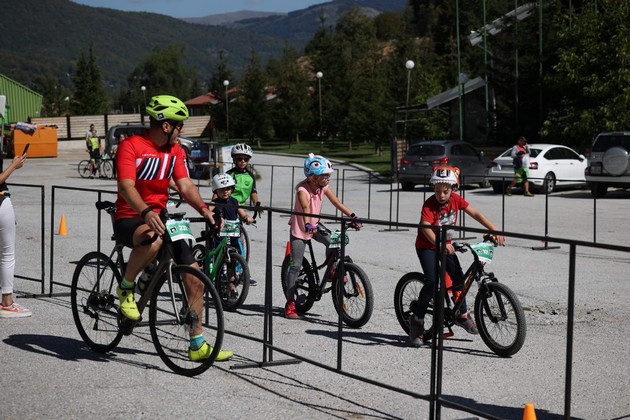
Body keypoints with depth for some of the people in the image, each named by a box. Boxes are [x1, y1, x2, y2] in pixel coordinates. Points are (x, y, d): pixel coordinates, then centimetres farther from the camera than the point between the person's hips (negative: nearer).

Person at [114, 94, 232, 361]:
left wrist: (203, 209, -19)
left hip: (159, 218, 7)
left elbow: (185, 184, 0)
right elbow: (126, 186, -26)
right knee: (153, 241, -43)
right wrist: (146, 213, -43)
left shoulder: (175, 151, 8)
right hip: (129, 219, -7)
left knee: (194, 275, -1)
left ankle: (197, 345, 10)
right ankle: (126, 288, -13)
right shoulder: (131, 146, -14)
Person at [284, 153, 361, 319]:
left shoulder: (323, 187, -6)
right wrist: (308, 225, -57)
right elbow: (305, 208, -40)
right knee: (296, 265, -6)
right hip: (300, 229, -5)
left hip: (315, 226, 6)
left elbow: (337, 203, -14)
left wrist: (353, 216, -27)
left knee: (332, 241, -22)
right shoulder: (302, 189, -24)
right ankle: (290, 304, 1)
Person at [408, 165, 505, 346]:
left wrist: (495, 231, -21)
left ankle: (462, 315, 20)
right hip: (426, 246, -5)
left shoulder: (456, 200, -10)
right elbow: (426, 228, -38)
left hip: (446, 245, 5)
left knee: (459, 277, -1)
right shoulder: (429, 204, -25)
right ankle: (417, 319, -6)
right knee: (432, 282, -20)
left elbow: (475, 214, -11)